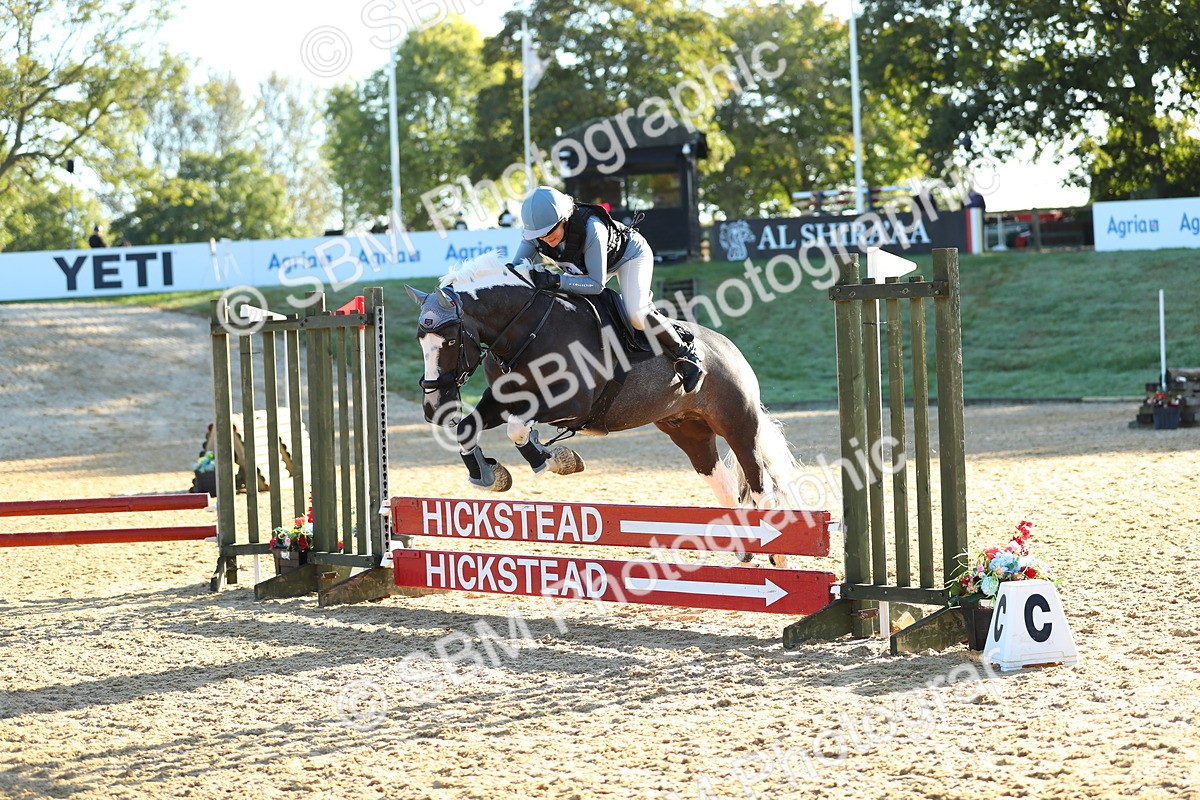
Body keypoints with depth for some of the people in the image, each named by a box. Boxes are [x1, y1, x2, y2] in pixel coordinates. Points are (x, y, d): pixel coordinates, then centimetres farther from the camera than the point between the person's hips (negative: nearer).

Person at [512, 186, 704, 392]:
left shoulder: (592, 229, -45)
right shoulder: (534, 231, -28)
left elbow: (597, 284, -40)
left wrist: (557, 280, -53)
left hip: (631, 254, -7)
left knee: (636, 315, -27)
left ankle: (686, 354, -5)